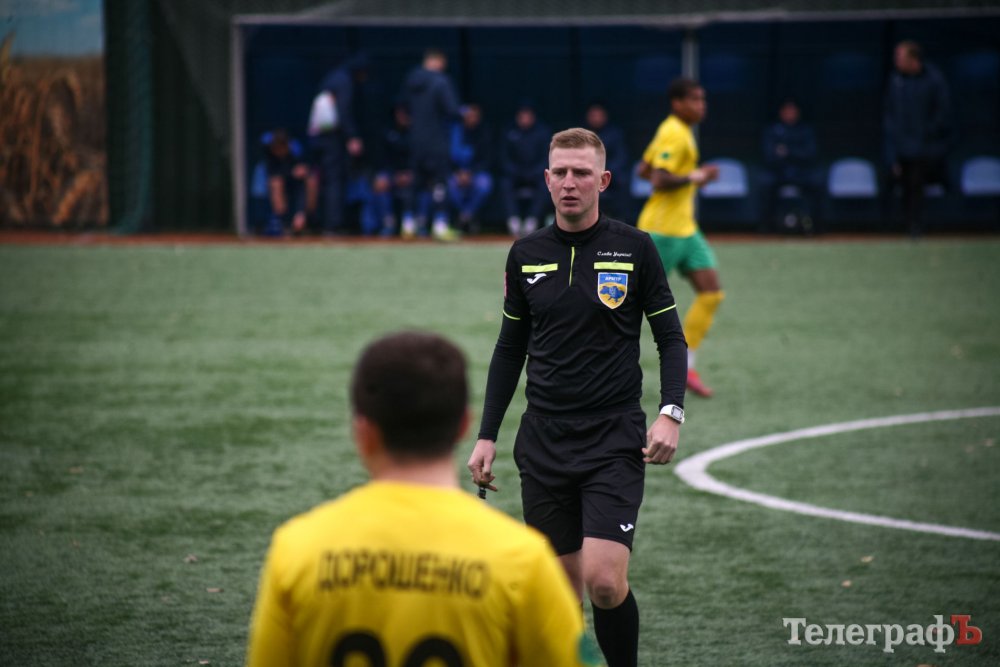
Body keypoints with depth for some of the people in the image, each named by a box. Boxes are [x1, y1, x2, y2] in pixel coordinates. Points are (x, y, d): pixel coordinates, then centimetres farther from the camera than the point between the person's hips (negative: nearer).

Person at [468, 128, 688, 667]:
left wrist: (670, 413, -12)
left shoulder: (634, 248, -2)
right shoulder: (526, 254, 6)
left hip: (614, 439, -3)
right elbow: (510, 348, 15)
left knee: (605, 582, -15)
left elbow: (670, 337, 2)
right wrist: (486, 435, 11)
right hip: (544, 441, 3)